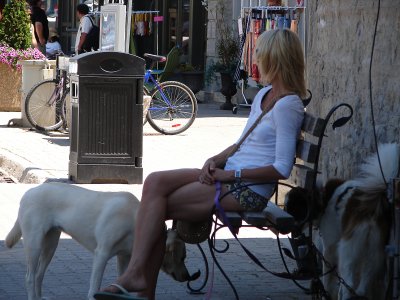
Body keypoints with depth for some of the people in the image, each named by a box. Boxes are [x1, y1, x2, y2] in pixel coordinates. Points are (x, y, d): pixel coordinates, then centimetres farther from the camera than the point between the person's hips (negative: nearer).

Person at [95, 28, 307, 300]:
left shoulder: (287, 105, -13)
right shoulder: (264, 95, 18)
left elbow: (282, 169, -18)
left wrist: (232, 174, -16)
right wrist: (215, 161, 4)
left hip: (249, 190, -9)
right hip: (228, 175, 9)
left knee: (157, 205, -16)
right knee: (156, 182, -12)